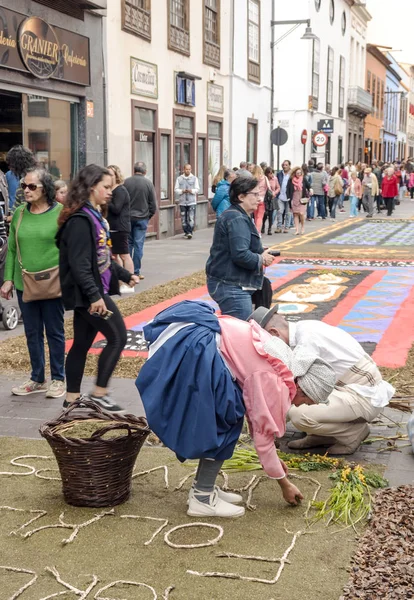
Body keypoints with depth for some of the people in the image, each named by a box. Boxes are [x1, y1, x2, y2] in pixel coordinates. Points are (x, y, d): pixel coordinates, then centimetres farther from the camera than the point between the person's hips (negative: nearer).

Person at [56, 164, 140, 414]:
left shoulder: (95, 216, 13)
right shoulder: (80, 220, -18)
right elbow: (79, 264, -25)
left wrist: (125, 275, 22)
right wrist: (94, 295, -29)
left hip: (96, 291, 10)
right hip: (87, 293, -10)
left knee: (82, 343, 13)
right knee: (118, 337, -6)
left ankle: (72, 399, 21)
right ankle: (99, 393, 3)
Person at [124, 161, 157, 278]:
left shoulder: (126, 182, -5)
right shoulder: (148, 183, -6)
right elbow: (153, 203, -3)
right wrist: (149, 216, 12)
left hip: (128, 217, 2)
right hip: (142, 218, -2)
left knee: (128, 243, 12)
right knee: (138, 245, 2)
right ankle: (136, 272, 3)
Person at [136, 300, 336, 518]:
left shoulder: (282, 365, 18)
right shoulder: (275, 383, -9)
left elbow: (257, 418, 29)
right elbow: (263, 436, -2)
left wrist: (272, 460, 35)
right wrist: (285, 484, 10)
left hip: (193, 342, 10)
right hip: (195, 350, -10)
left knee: (221, 420, 16)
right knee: (223, 424, -1)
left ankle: (203, 487, 22)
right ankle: (202, 499, 4)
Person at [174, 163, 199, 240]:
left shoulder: (194, 178, 7)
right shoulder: (179, 178, 9)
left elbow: (197, 189, 4)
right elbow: (176, 189, 6)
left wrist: (191, 190, -16)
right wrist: (182, 191, -13)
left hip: (192, 202, -2)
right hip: (182, 202, 2)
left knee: (191, 218, -12)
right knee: (184, 219, 4)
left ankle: (190, 232, -13)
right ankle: (186, 232, 14)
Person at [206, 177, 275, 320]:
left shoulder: (239, 216, 18)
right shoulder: (237, 220, -17)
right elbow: (240, 255, -27)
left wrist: (261, 254, 5)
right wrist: (261, 259, -11)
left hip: (228, 284, 11)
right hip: (231, 287, -11)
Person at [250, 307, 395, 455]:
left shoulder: (306, 338, -21)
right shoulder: (304, 328, 7)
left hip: (363, 397, -10)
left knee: (299, 414, -25)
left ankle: (355, 432, -1)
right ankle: (320, 435, 11)